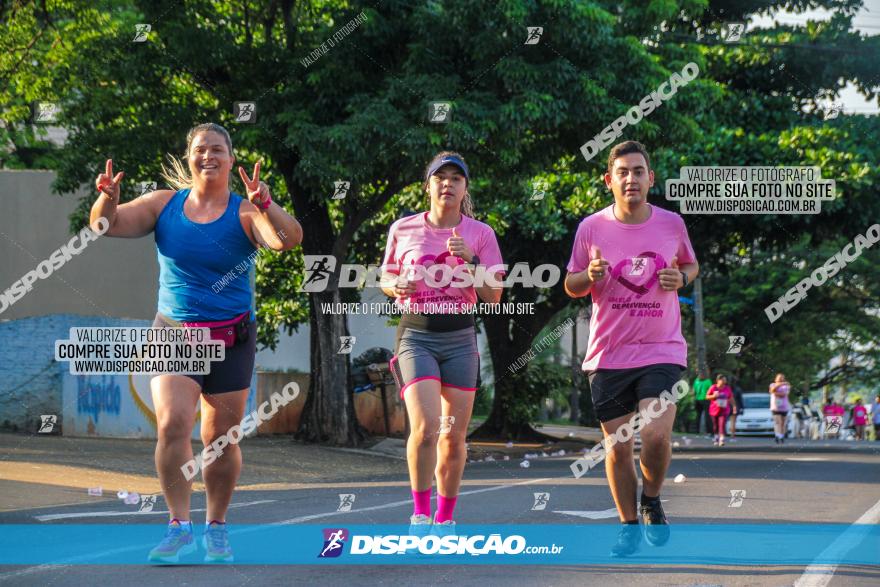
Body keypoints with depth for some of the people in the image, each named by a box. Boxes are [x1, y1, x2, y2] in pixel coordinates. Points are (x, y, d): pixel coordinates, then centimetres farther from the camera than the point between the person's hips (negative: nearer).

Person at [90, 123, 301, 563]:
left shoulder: (245, 213, -6)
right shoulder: (164, 204, 2)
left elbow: (288, 240, -21)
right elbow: (107, 225, -3)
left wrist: (265, 204, -39)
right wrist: (107, 200, -25)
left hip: (231, 340, -1)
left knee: (221, 438, 6)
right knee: (172, 425, -16)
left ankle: (216, 528, 22)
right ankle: (179, 526, -10)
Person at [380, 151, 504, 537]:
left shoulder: (480, 234, 4)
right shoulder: (403, 229, 4)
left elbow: (493, 296, 0)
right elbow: (386, 279, 16)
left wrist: (469, 261, -15)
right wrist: (397, 287, -7)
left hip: (460, 338, 2)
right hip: (416, 335, -1)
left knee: (454, 436, 3)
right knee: (425, 426, -19)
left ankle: (445, 519, 19)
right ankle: (420, 515, -7)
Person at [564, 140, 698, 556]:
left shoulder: (671, 223, 1)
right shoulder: (591, 228, -1)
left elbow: (691, 264, 19)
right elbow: (571, 286, 9)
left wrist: (680, 278, -4)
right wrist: (590, 276, -14)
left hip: (661, 349, -1)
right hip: (608, 355, 1)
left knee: (656, 435, -17)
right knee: (618, 446, 3)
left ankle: (652, 500, 13)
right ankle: (629, 526, 21)